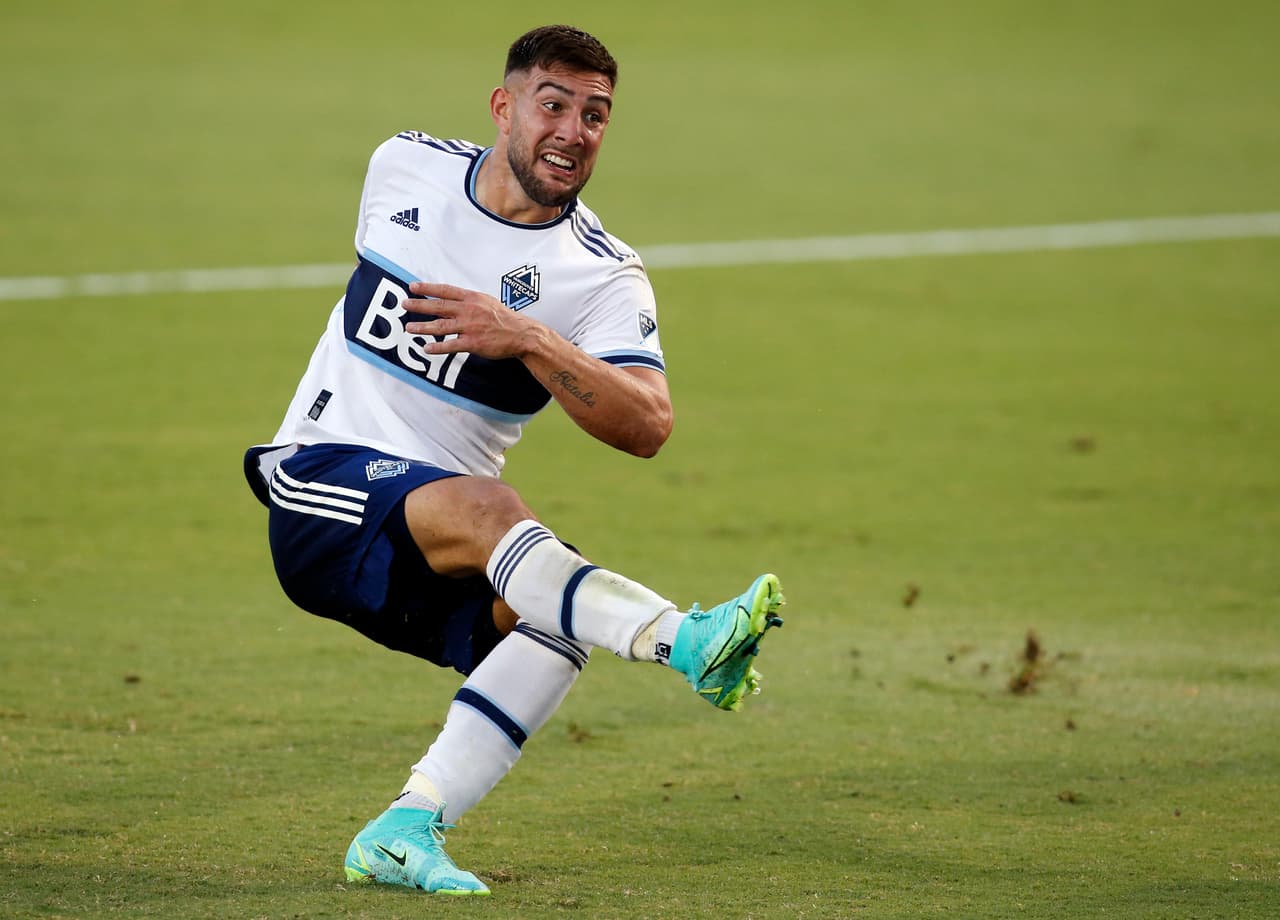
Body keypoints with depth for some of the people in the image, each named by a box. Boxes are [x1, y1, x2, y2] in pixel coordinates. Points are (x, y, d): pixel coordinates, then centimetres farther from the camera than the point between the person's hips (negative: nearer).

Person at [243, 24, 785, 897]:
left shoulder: (605, 278, -5)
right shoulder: (404, 167, 2)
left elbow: (648, 424, -21)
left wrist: (527, 339, -33)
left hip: (432, 562, 2)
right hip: (322, 488, -2)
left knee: (555, 617, -28)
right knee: (487, 509, -33)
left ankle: (404, 832, -26)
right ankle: (685, 640, -53)